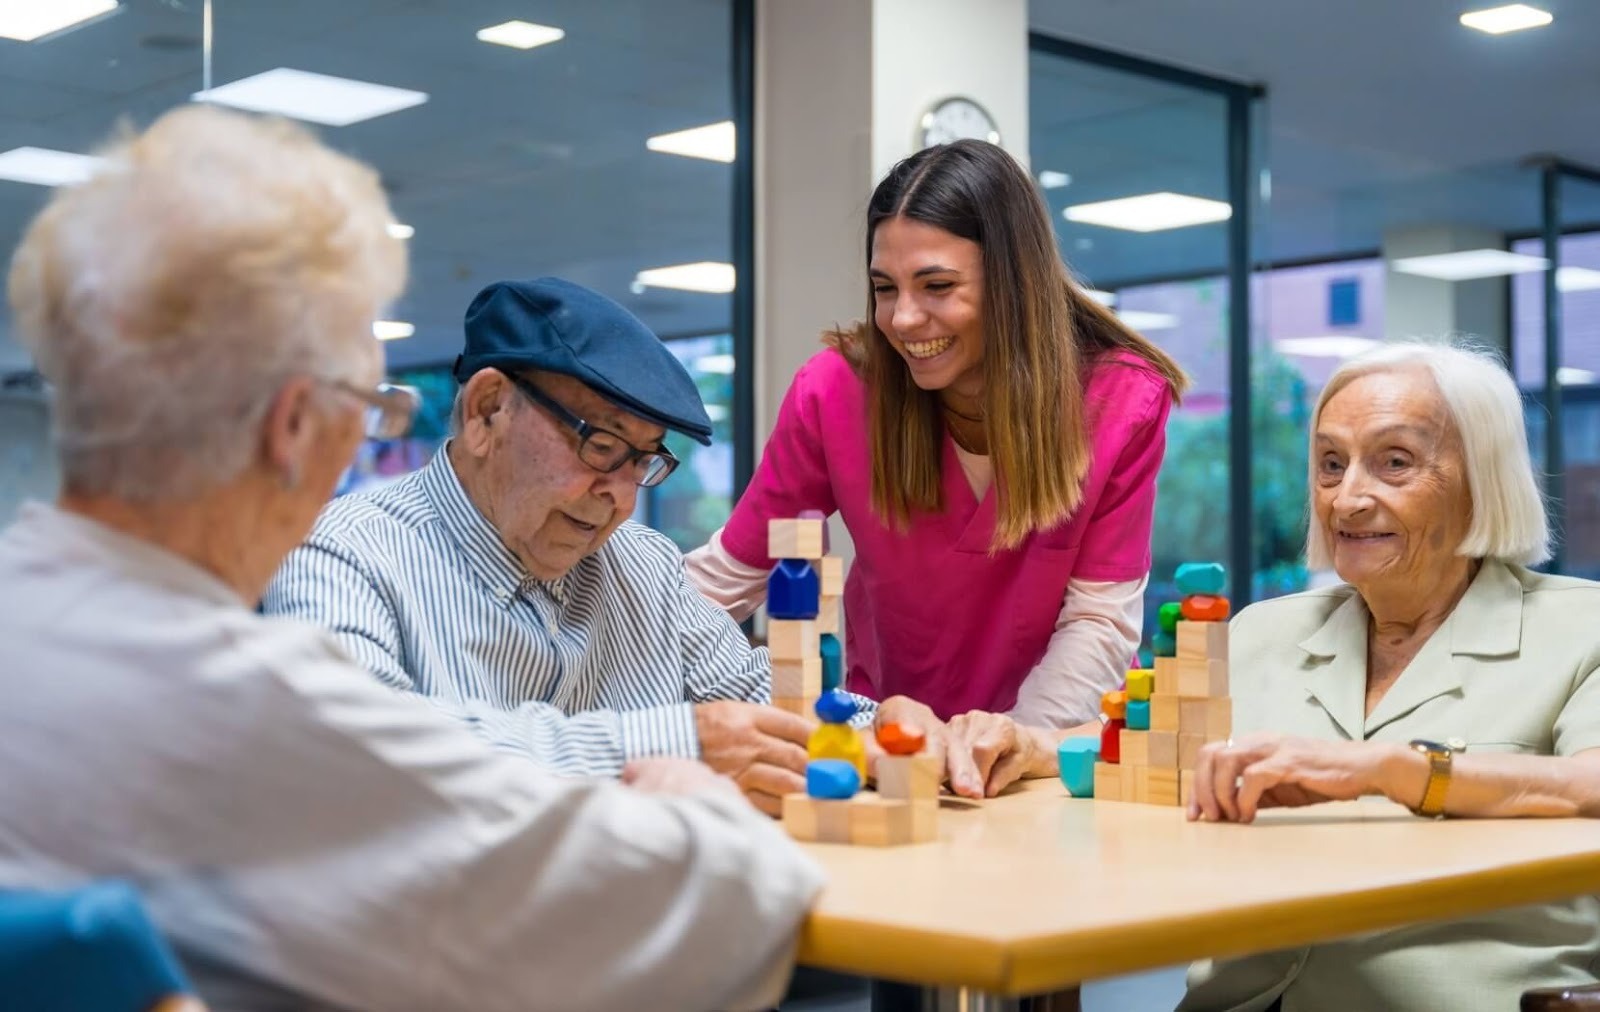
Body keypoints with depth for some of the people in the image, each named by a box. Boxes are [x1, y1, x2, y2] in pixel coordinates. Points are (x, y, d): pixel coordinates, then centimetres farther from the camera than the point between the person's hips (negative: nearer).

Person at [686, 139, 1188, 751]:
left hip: (1050, 747, 0)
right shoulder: (837, 390, -14)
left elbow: (1099, 619, -13)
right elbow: (729, 574, -5)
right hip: (887, 740, 1)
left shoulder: (1123, 400, -15)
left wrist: (1019, 739, -27)